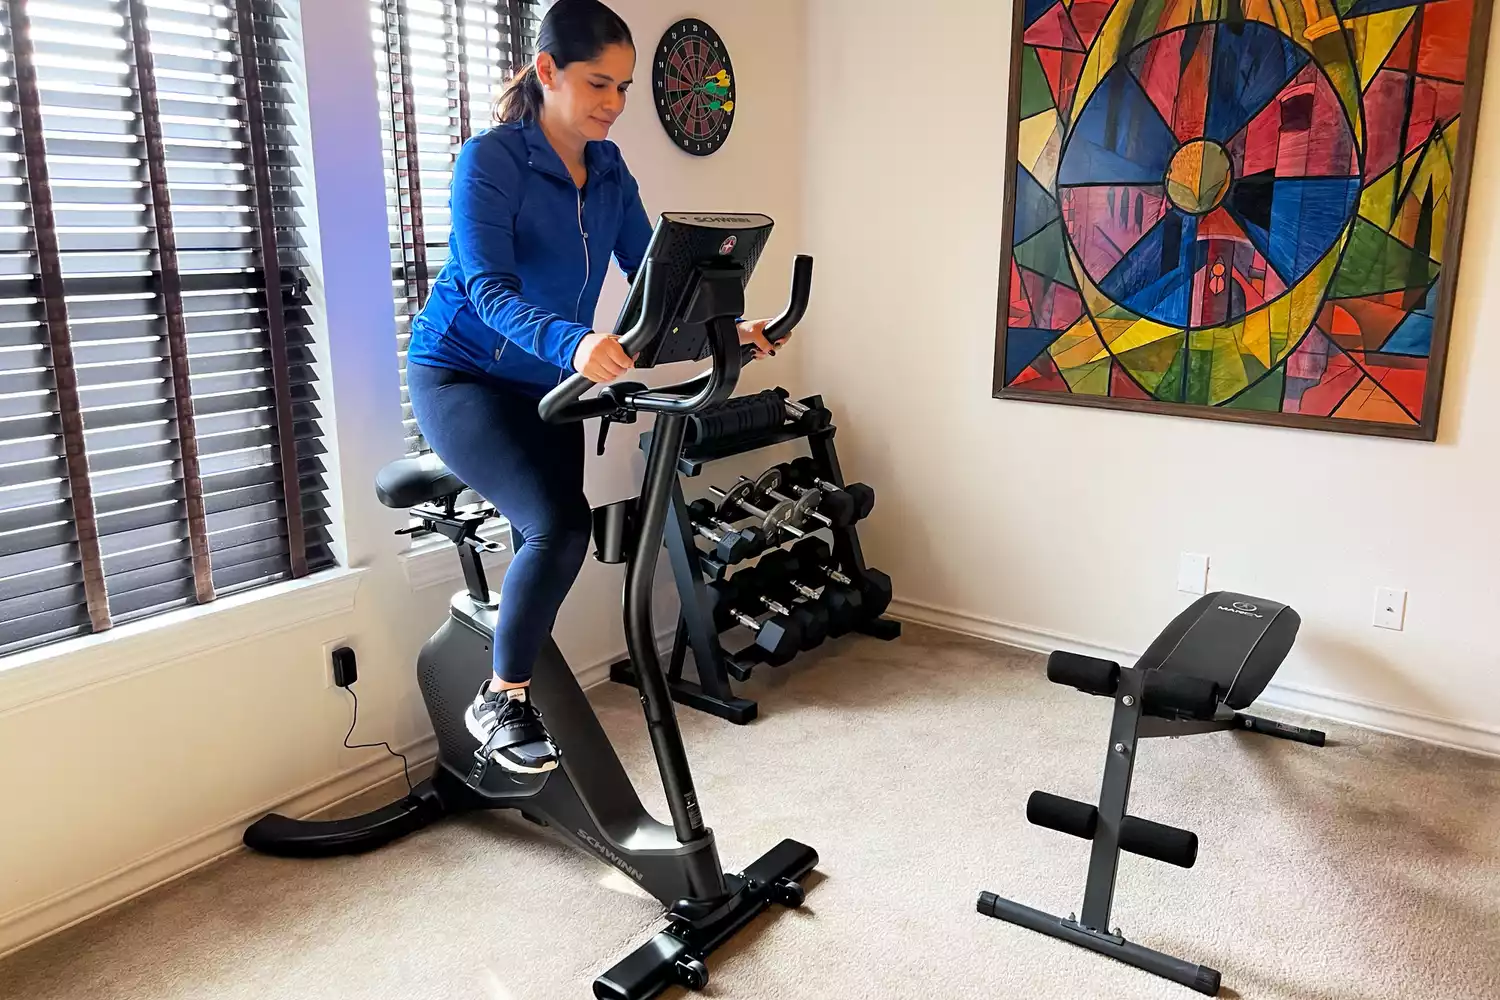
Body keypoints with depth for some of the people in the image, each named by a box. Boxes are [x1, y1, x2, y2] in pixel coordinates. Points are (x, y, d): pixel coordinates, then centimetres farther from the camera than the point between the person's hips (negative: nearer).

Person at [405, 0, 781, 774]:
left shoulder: (609, 171, 2)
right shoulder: (491, 159, -18)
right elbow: (488, 289, -30)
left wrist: (723, 328, -18)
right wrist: (574, 343, -48)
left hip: (548, 385, 7)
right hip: (463, 375, -7)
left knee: (554, 536, 7)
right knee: (560, 523, -25)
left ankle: (514, 694, 29)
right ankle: (498, 702, -6)